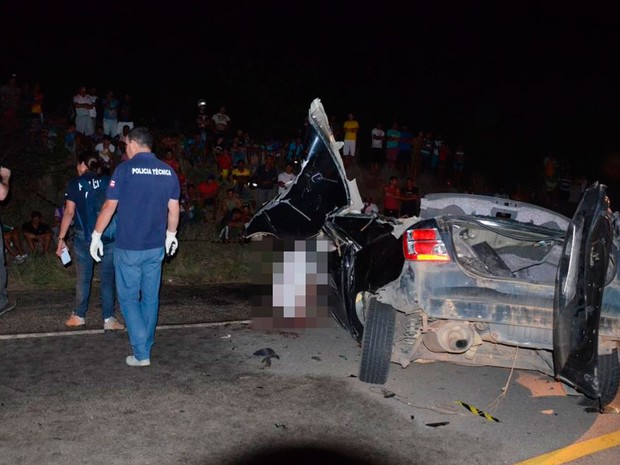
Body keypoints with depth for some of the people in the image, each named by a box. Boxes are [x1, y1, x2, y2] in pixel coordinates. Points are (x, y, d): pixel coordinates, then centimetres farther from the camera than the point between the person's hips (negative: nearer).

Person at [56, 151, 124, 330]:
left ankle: (79, 316, 23)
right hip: (109, 237, 1)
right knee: (107, 278, 6)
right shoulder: (109, 182, 5)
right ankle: (108, 318, 7)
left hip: (83, 237, -1)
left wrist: (61, 238, 0)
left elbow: (69, 212, -4)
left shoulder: (74, 183, 1)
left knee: (83, 278, 12)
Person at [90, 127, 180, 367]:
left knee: (129, 298, 5)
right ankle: (146, 346, 26)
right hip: (156, 247, 4)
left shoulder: (125, 169, -10)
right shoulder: (168, 171, 2)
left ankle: (141, 354, 2)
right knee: (150, 298, 14)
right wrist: (170, 234, 20)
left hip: (129, 247, -4)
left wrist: (96, 235, 1)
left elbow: (109, 206, -9)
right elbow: (174, 209, 6)